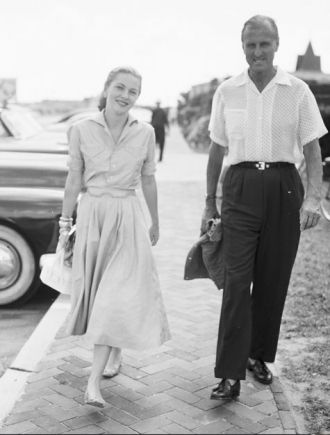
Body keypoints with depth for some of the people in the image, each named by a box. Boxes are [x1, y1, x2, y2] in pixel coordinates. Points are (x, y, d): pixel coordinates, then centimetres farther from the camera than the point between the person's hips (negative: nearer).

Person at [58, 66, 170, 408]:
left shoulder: (145, 133, -1)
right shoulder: (81, 130, -3)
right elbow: (74, 180, 3)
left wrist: (155, 223, 17)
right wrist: (65, 224, 5)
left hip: (127, 218, -1)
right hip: (91, 215, 1)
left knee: (116, 297, -8)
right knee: (96, 292, 13)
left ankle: (93, 383, -6)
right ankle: (114, 349, 41)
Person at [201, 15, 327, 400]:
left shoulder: (297, 91, 2)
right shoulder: (227, 92, 6)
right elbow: (216, 150, 13)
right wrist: (209, 202, 14)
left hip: (284, 186, 0)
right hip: (241, 186, 0)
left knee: (273, 280, 8)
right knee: (237, 279, -7)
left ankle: (259, 356, 27)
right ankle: (230, 375, -5)